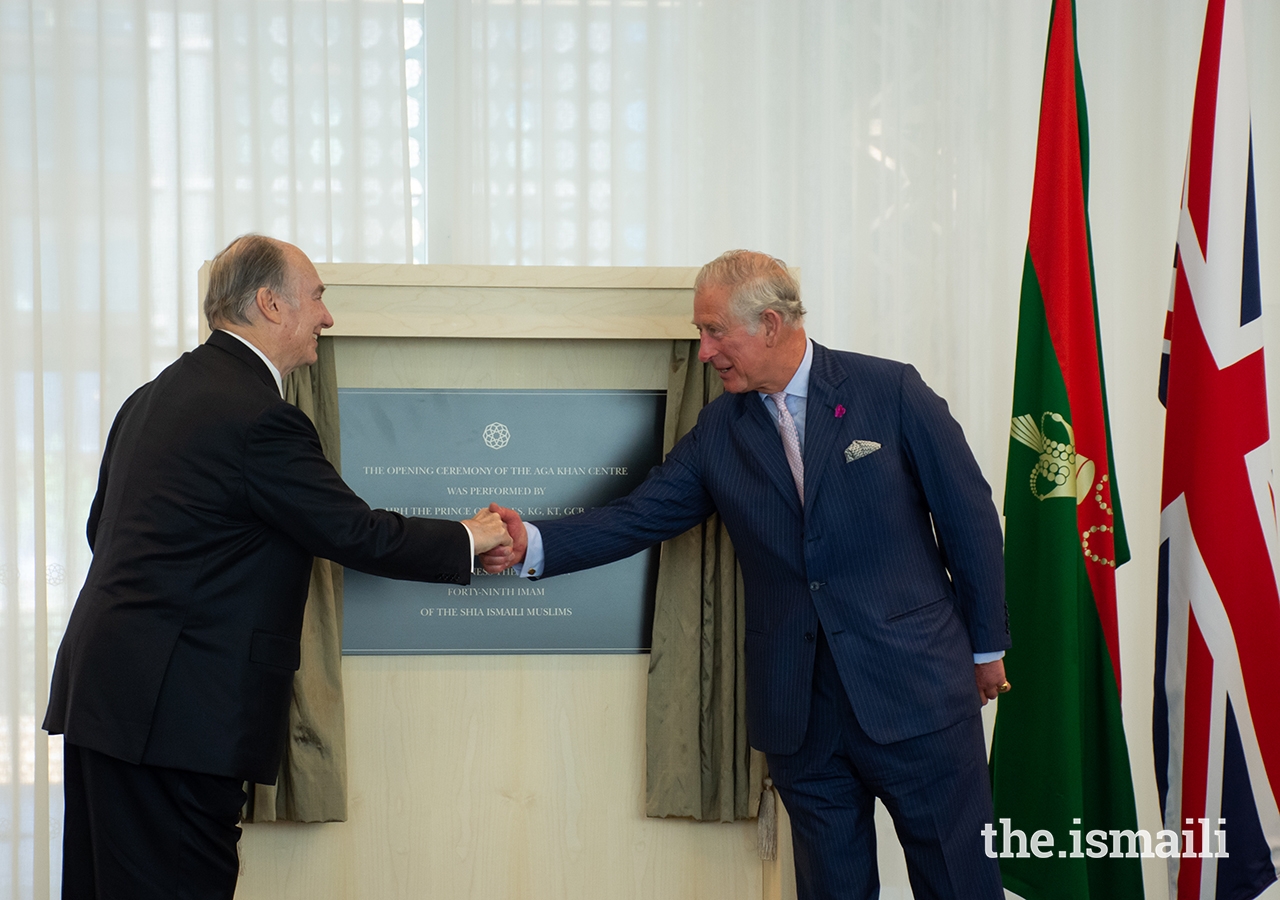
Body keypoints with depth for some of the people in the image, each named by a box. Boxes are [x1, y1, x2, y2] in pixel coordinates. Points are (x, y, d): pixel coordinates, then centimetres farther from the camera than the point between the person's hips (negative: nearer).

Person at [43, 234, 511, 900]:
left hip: (100, 691, 10)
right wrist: (468, 540, 2)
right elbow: (357, 534, -12)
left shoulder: (151, 396, 13)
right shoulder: (260, 416, -16)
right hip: (176, 708, -10)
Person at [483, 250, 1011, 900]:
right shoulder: (718, 432, 7)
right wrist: (532, 543, -12)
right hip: (799, 711, 3)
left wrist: (987, 645, 3)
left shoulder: (891, 391, -4)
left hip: (916, 687, -3)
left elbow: (967, 516, 0)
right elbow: (636, 517, 3)